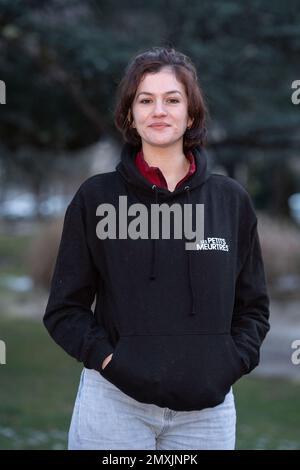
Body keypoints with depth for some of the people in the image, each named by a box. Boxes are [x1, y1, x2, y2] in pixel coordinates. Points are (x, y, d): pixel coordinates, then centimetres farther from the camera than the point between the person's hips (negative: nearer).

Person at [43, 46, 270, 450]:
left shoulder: (231, 200, 6)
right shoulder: (96, 197, 1)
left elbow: (253, 306, 13)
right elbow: (65, 308, 4)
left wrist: (231, 363, -2)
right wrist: (109, 360, -10)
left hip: (207, 408, 2)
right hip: (115, 403, -2)